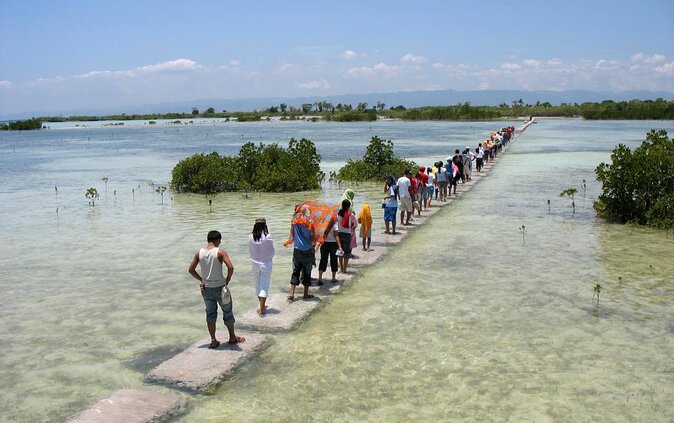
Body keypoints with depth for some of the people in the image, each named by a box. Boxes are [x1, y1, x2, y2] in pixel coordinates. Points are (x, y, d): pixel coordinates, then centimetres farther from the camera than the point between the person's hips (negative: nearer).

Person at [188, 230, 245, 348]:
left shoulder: (199, 253, 0)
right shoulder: (220, 252, -13)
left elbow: (191, 270, 5)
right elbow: (230, 267, -23)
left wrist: (201, 279, 12)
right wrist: (227, 281, -8)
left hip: (206, 288, 4)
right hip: (220, 287, -4)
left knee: (210, 314, 13)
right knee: (227, 312, 13)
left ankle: (213, 341, 15)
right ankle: (232, 337, 25)